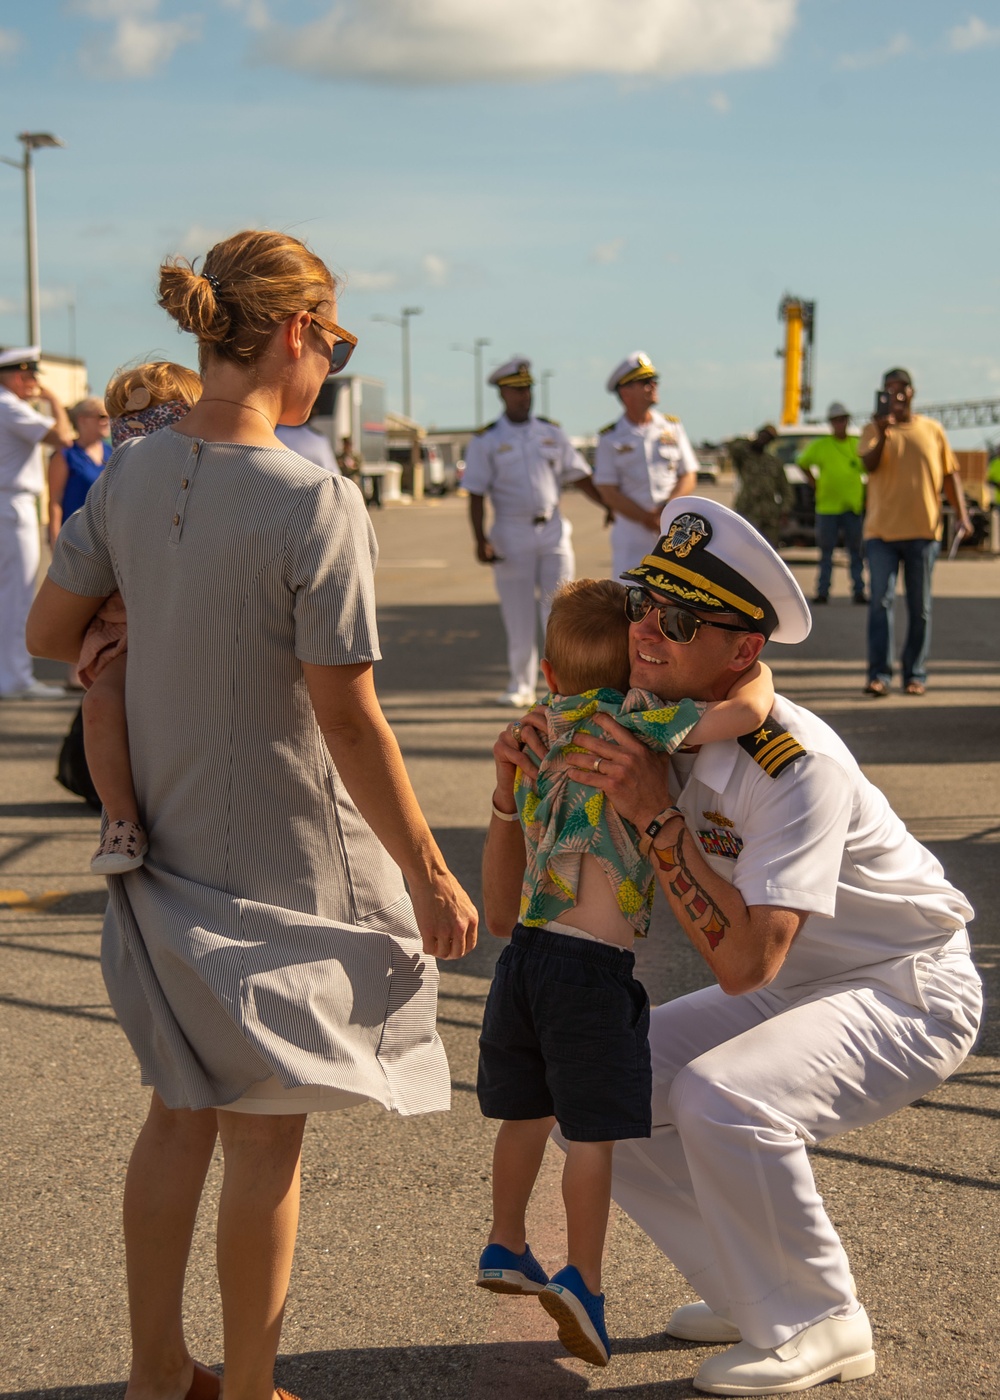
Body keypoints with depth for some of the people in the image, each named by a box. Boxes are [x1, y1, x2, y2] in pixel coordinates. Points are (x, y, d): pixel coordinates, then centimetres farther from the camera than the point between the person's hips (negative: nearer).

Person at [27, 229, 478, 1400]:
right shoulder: (315, 505, -21)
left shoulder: (128, 477, -3)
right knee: (266, 1134, 9)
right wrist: (429, 875, -10)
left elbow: (50, 634, 5)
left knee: (181, 1113, 20)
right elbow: (347, 722, -20)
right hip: (285, 861, -6)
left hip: (167, 850, 6)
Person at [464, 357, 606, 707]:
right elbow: (476, 495, -1)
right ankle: (521, 684, 13)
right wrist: (480, 540, -13)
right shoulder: (486, 441, 2)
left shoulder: (551, 433, 10)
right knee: (518, 614, 1)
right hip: (511, 533, -2)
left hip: (553, 530, 2)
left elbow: (580, 478, 10)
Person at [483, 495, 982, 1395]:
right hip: (792, 988, 8)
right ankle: (748, 1289, 15)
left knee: (720, 1101, -32)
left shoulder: (797, 765, -30)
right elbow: (508, 901, -1)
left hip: (909, 994, -8)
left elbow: (745, 964, -38)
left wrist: (657, 817, -36)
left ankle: (818, 1324, -7)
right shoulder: (634, 738, -7)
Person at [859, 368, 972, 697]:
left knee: (920, 607, 5)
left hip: (923, 532, 2)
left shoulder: (932, 430, 10)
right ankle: (879, 674, -11)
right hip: (882, 532, -2)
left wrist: (962, 514, 2)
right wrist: (883, 433, -29)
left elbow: (950, 474, 12)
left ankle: (915, 674, 12)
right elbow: (870, 464, -13)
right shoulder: (874, 429, 4)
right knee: (881, 600, -10)